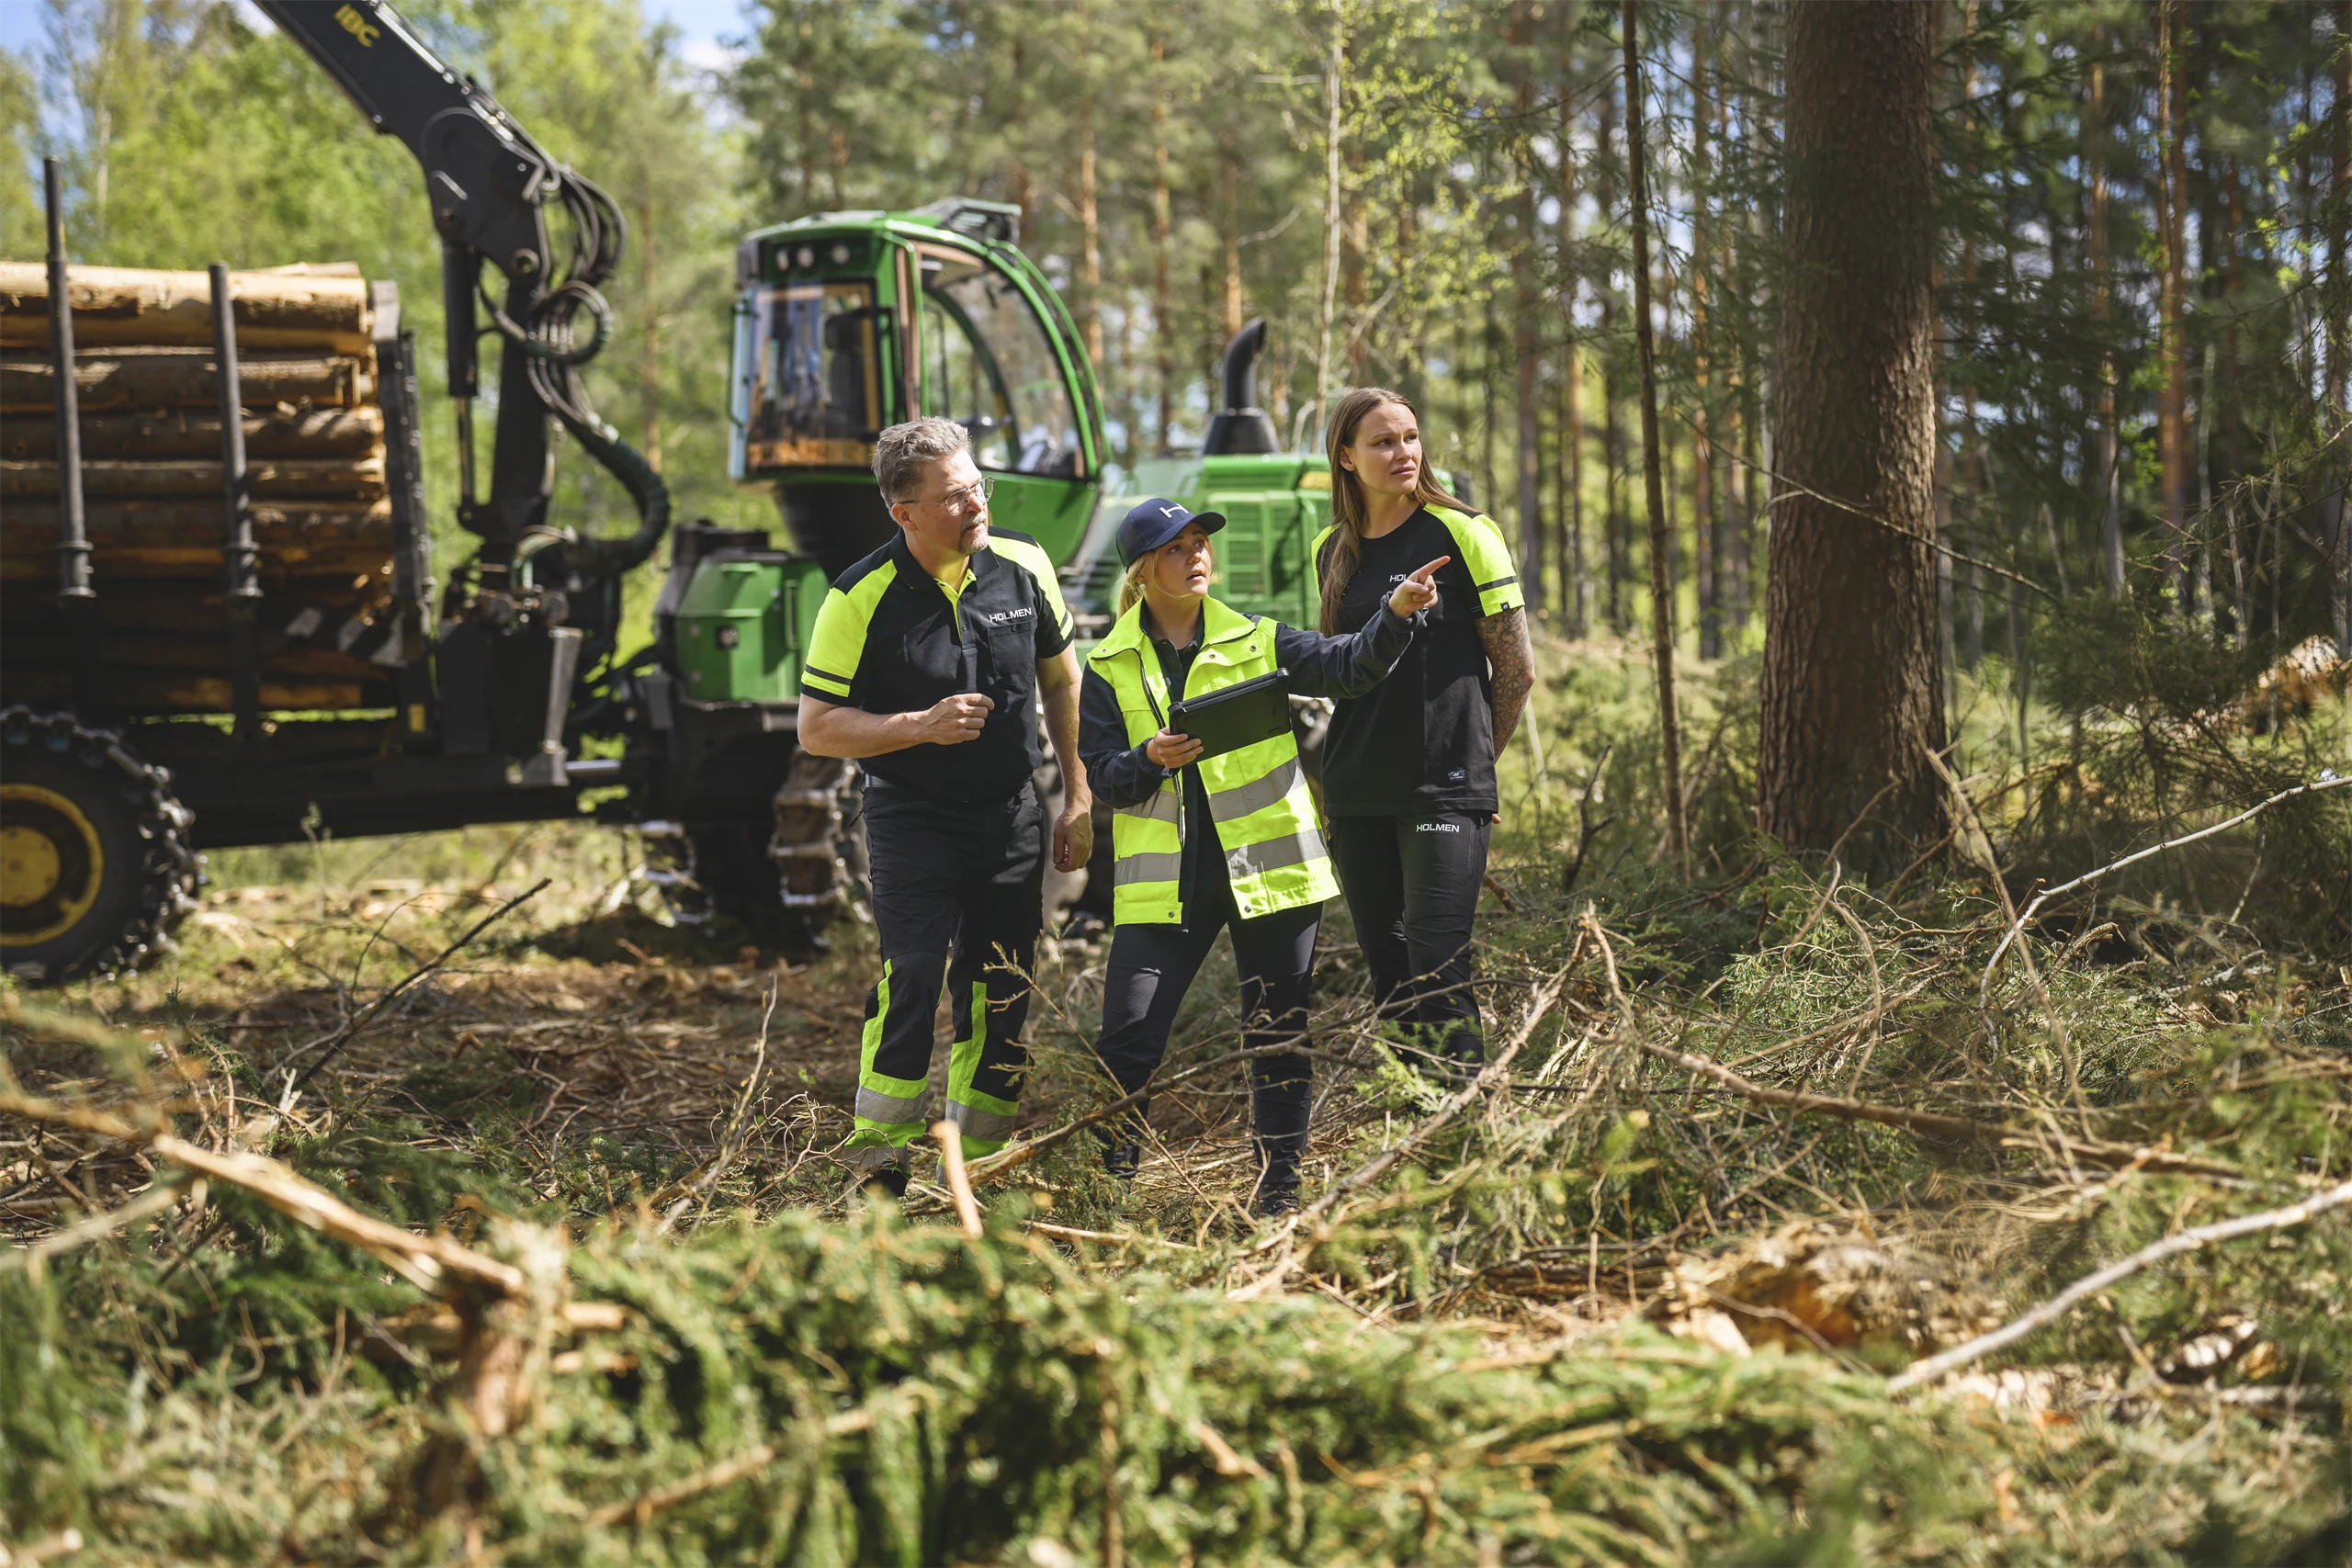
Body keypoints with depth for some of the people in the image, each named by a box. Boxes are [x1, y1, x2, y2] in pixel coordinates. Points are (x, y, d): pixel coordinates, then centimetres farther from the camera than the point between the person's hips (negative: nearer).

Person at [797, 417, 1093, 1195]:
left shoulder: (1023, 563, -3)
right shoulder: (862, 598, -14)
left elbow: (1061, 679, 12)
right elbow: (816, 728, -10)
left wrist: (1079, 795, 11)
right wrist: (923, 726, -22)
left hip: (1012, 816, 4)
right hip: (913, 819, -4)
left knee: (1000, 1002, 6)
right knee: (912, 981, -19)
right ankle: (878, 1170, -7)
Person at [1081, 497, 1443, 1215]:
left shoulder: (1257, 643, 6)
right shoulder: (1109, 668, 7)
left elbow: (1346, 667, -7)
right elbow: (1102, 776, 3)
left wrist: (1395, 613, -24)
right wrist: (1149, 761, -18)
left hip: (1268, 866, 1)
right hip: (1166, 878, -1)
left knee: (1278, 1034, 5)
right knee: (1129, 1039, -6)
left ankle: (1280, 1179, 18)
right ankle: (1106, 1179, 10)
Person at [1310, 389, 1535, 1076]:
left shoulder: (1460, 534, -5)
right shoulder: (1332, 550, 10)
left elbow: (1516, 669, 0)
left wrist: (1468, 758, 7)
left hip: (1444, 791, -5)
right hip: (1357, 796, 5)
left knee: (1437, 974, -12)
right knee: (1389, 976, 8)